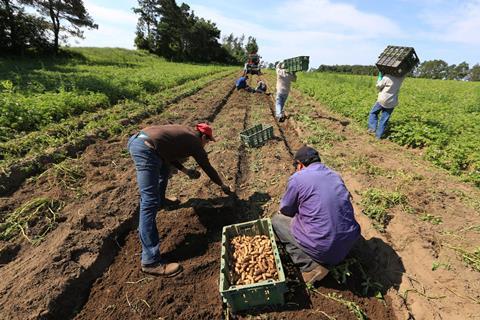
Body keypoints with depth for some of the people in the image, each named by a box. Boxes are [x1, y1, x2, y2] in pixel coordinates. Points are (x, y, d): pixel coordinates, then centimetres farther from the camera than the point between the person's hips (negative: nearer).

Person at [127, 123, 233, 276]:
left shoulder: (184, 132, 29)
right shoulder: (195, 142, 10)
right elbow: (207, 167, 17)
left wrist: (185, 170, 29)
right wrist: (223, 186, 32)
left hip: (136, 139, 10)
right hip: (146, 148, -10)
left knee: (164, 169, 34)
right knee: (150, 203, -11)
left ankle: (160, 200, 57)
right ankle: (150, 261, -7)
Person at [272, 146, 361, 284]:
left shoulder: (297, 178, -11)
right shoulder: (336, 176, 8)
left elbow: (286, 210, 1)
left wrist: (298, 208, 24)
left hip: (322, 248, -7)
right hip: (349, 243, 7)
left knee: (277, 220, 10)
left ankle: (311, 266, 0)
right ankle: (334, 259, 18)